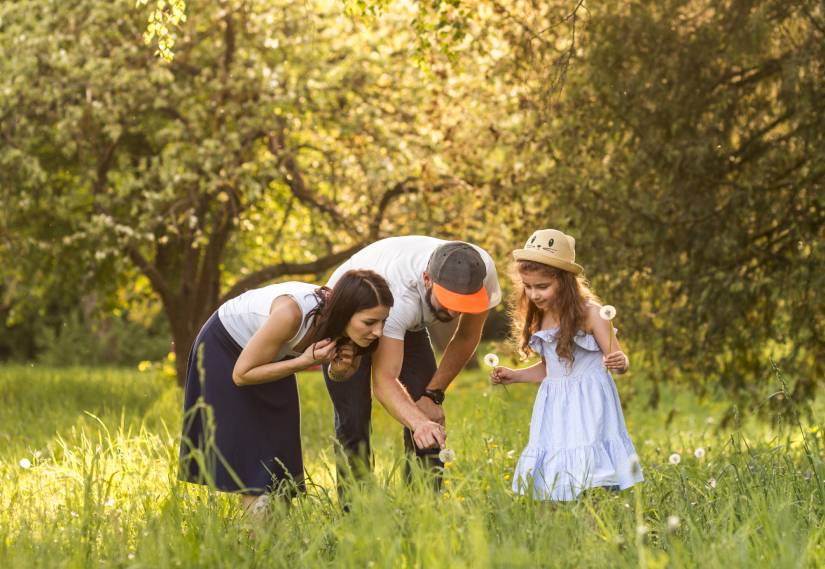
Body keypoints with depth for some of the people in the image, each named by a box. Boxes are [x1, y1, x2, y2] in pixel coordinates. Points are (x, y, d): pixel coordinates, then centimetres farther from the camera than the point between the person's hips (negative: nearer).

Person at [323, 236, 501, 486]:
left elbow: (466, 338, -9)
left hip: (409, 325, 5)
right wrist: (418, 423, -63)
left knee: (428, 416, -7)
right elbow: (383, 379, -46)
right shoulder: (398, 295, -45)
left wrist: (432, 395, -12)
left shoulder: (483, 271, -29)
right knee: (353, 418, -16)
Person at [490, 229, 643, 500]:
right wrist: (515, 376, 13)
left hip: (588, 405, -7)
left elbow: (617, 359, -9)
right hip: (555, 406, 7)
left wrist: (619, 363, -31)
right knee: (548, 467, 3)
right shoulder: (540, 319, 8)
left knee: (584, 470, -15)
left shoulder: (589, 312, -11)